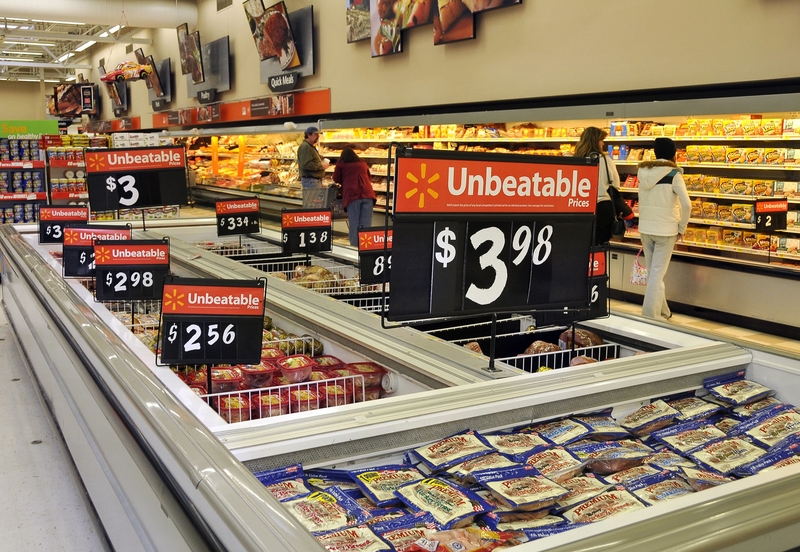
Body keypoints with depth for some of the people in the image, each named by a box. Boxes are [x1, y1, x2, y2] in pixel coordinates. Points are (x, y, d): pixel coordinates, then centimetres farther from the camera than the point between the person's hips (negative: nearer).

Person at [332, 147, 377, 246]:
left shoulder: (341, 164, 13)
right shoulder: (362, 163, 23)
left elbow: (336, 179, 17)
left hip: (352, 194, -2)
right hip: (367, 194, 2)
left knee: (354, 223, 0)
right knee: (366, 224, 0)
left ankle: (354, 245, -3)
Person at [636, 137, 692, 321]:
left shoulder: (644, 172, 6)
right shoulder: (674, 175, -9)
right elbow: (686, 204, -15)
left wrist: (646, 220, 15)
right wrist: (682, 228, -5)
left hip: (645, 228, 5)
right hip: (665, 230, -5)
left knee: (652, 272, 14)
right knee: (658, 274, -1)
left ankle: (662, 312, 26)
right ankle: (651, 316, 1)